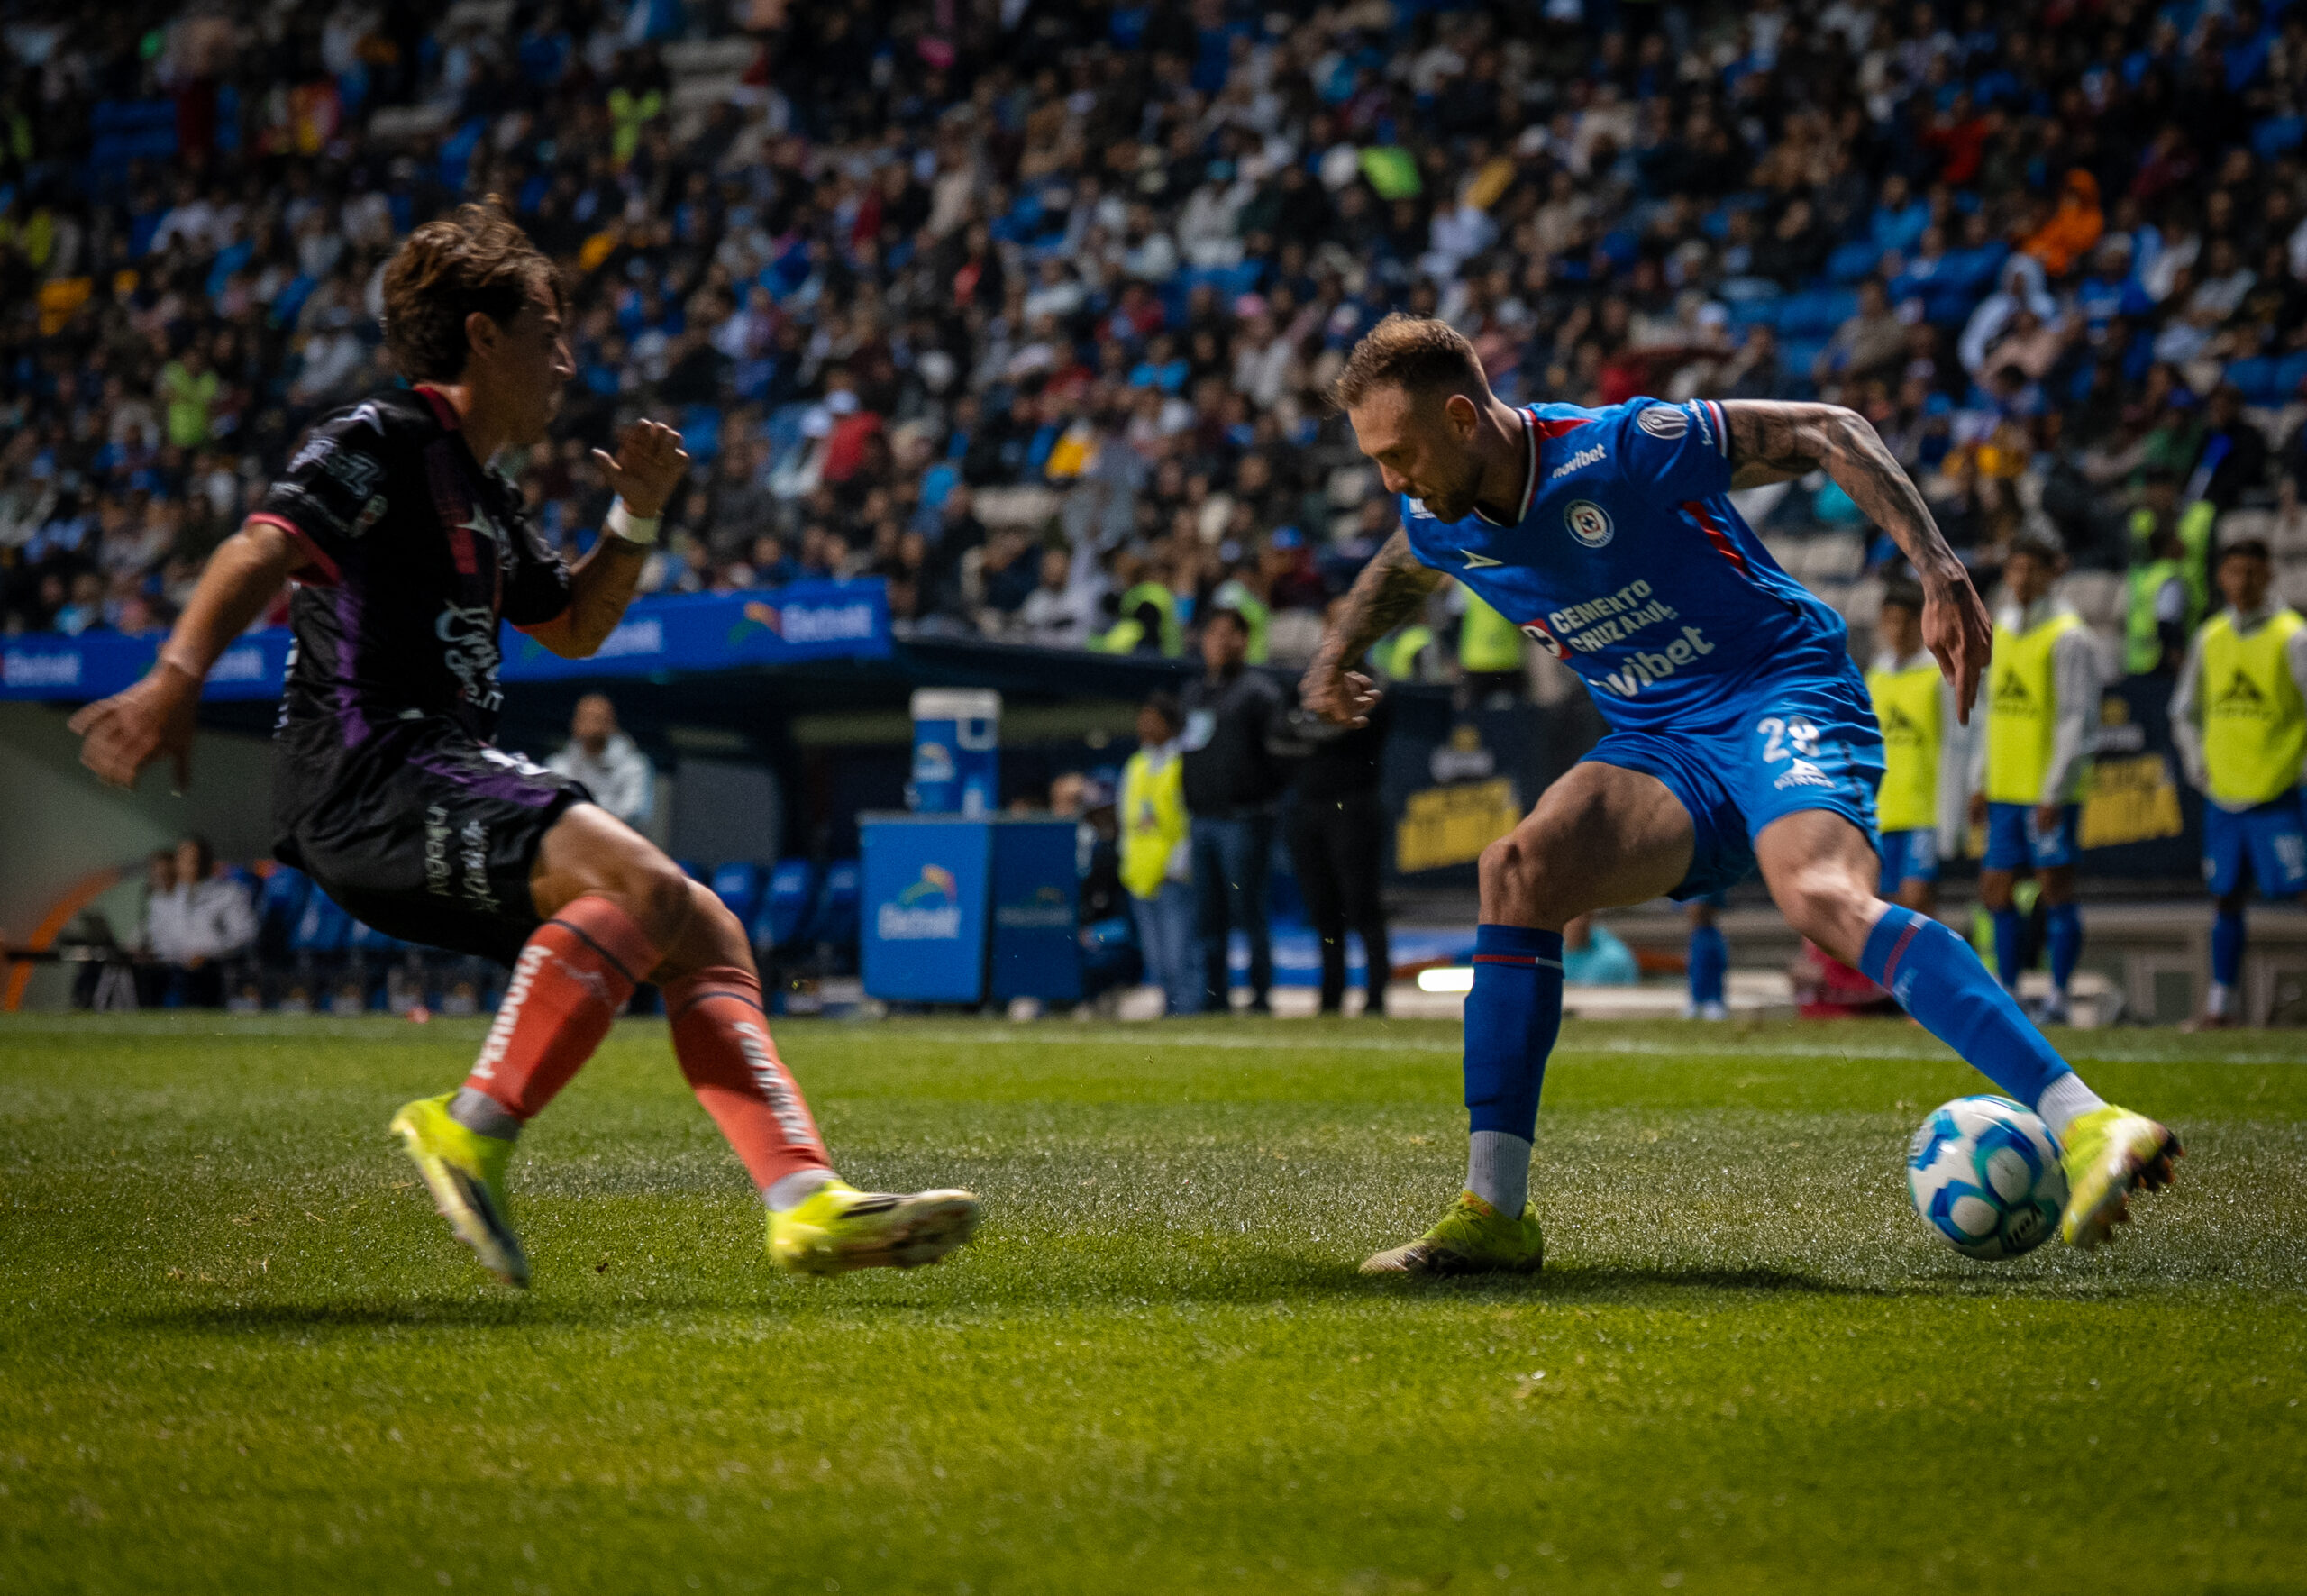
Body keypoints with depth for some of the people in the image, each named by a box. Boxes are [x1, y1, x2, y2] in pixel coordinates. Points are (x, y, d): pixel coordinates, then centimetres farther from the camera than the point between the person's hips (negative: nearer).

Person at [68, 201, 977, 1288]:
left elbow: (573, 629, 39)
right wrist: (175, 681, -35)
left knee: (703, 932, 4)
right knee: (640, 882, -28)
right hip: (369, 775, -10)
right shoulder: (381, 444, -2)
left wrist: (637, 518, 22)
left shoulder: (484, 501, 25)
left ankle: (807, 1203, -4)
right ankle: (470, 1129, -30)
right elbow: (265, 546, -19)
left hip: (448, 782, 10)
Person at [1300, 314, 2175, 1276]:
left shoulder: (1624, 448, -19)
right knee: (1518, 871, -20)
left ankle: (2084, 1127, -45)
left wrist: (1939, 571, -20)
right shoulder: (1439, 527, 3)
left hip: (1782, 696, -6)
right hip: (1660, 745, 6)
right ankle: (1493, 1213, -18)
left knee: (1821, 897, -35)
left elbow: (1825, 432, -12)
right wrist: (1337, 651, 31)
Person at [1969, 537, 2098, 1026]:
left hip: (2049, 791, -7)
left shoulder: (2067, 636, -9)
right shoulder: (2002, 631, 14)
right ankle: (2007, 993, 15)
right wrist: (1980, 780, 16)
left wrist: (2054, 792, -17)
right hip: (2005, 786, 7)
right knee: (1995, 890, 7)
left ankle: (2058, 998, 3)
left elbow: (2078, 718, -13)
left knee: (2055, 888, -3)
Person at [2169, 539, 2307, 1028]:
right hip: (2222, 795, 5)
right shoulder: (2210, 638, 9)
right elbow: (2185, 710, 20)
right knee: (2227, 899, 11)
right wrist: (2196, 763, 10)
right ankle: (2220, 1005, 18)